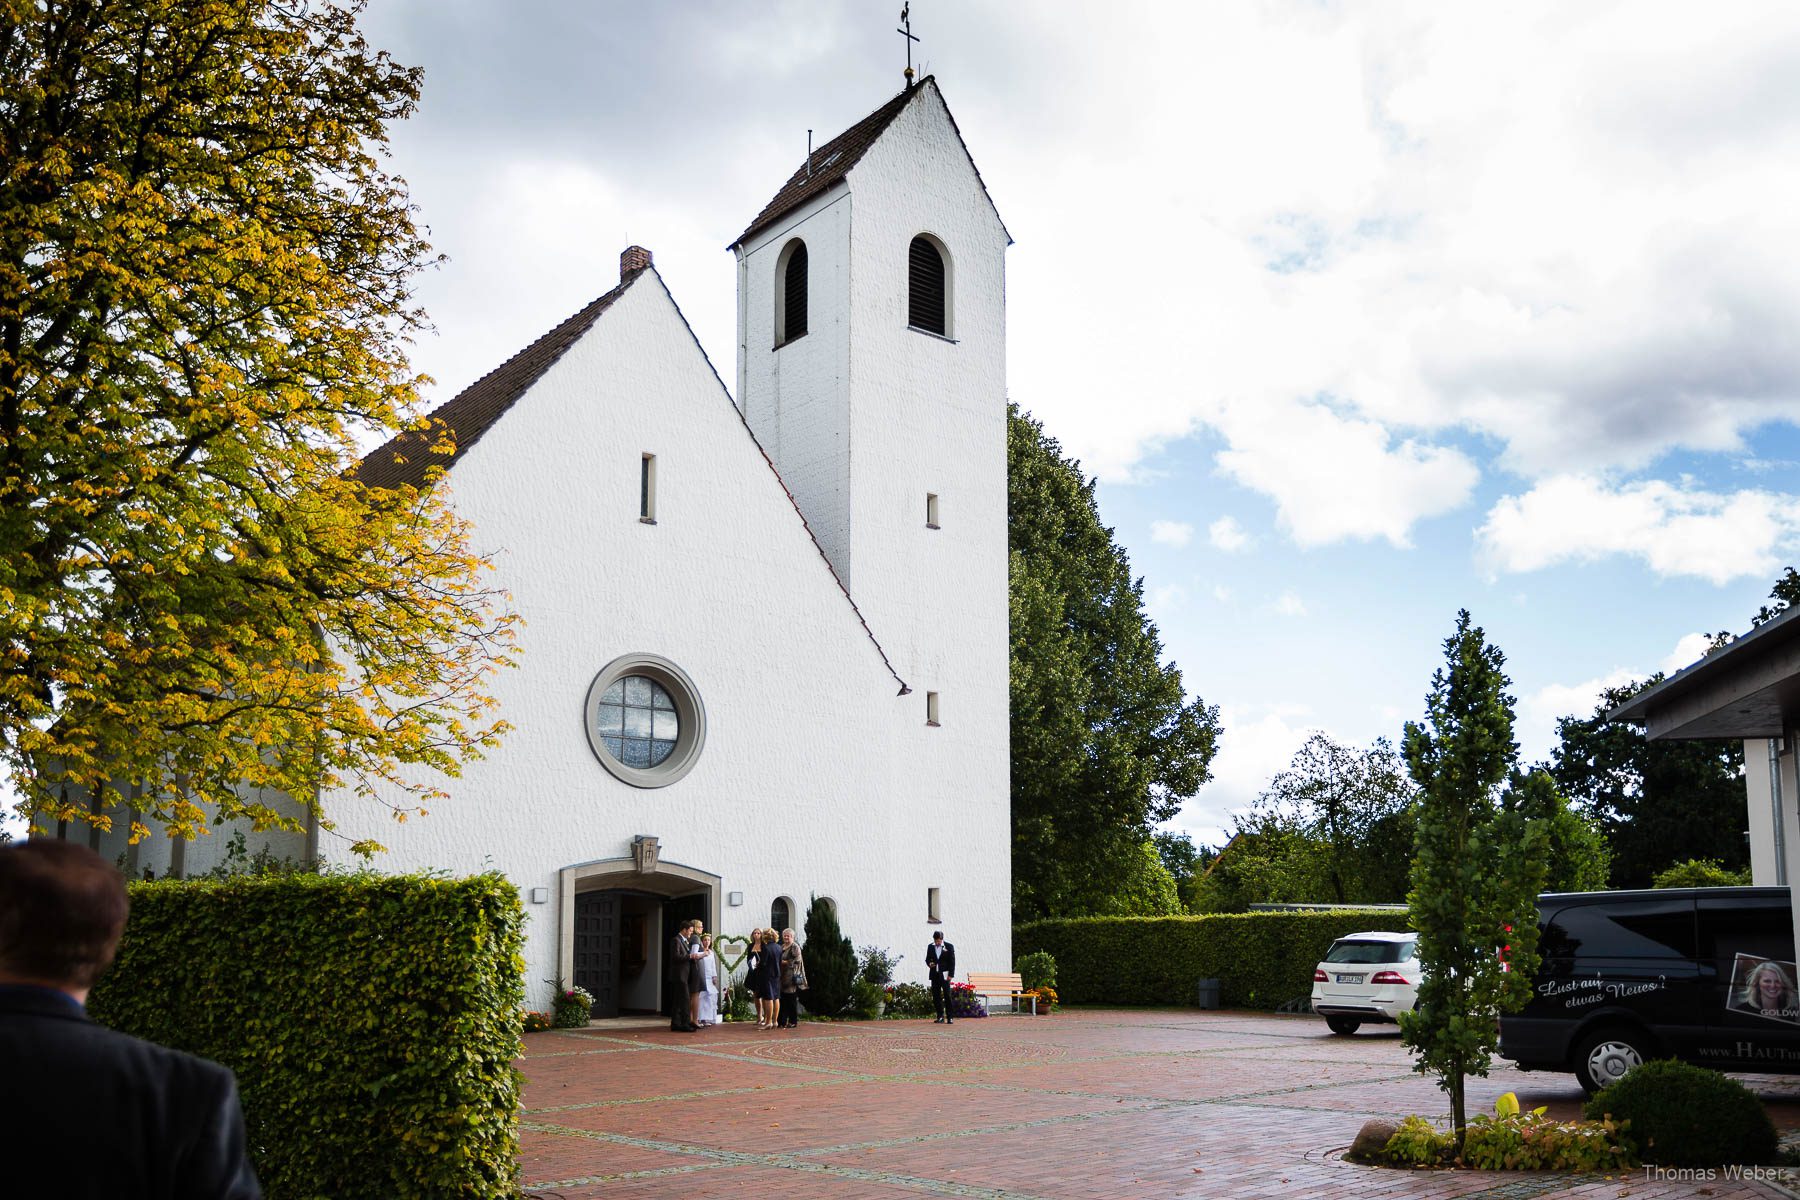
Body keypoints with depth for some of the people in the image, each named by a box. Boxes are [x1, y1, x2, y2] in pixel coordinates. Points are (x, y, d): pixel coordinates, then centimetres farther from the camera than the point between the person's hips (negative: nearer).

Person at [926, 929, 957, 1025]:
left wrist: (950, 975, -9)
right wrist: (929, 964, -7)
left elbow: (952, 961, -2)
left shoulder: (949, 947, -3)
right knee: (935, 996, 3)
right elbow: (927, 959, 17)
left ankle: (949, 1017, -4)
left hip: (944, 975, -4)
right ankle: (940, 1016, 12)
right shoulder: (930, 947, 8)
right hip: (934, 975, 4)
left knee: (947, 996, -6)